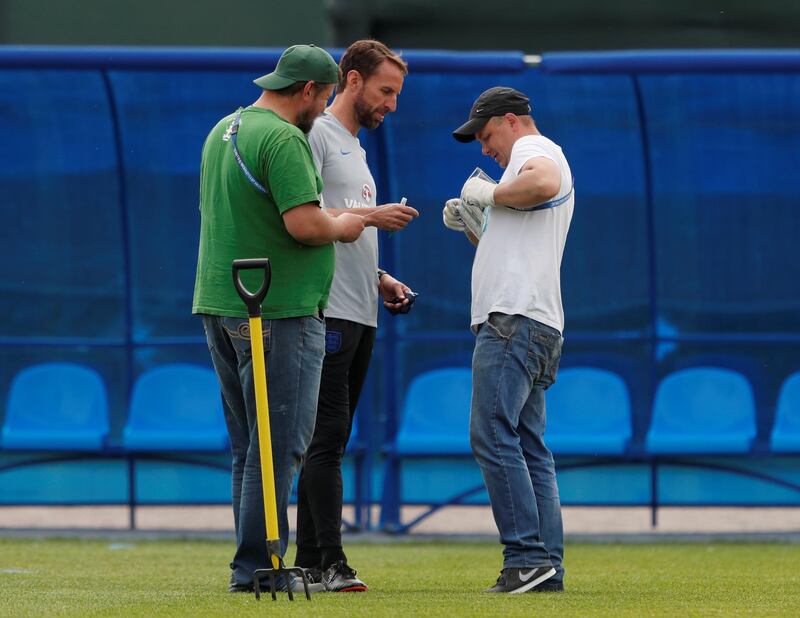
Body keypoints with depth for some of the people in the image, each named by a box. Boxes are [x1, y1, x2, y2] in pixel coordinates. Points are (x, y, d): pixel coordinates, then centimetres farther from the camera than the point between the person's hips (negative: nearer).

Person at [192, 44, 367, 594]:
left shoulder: (222, 131, 15)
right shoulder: (285, 139, -15)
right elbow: (304, 224, -23)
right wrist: (344, 227, -3)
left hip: (219, 307, 9)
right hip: (278, 312, -9)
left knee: (249, 446, 14)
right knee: (279, 445, -5)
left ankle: (254, 565, 16)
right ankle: (256, 566, -7)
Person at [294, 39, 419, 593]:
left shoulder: (355, 148, 24)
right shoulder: (316, 136, -7)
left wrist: (382, 280, 15)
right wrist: (370, 216, -20)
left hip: (361, 317, 10)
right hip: (328, 313, -10)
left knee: (331, 439, 10)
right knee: (328, 437, -12)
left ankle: (310, 563, 12)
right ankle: (331, 563, -15)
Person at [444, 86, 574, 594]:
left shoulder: (534, 149, -3)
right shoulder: (536, 159, 29)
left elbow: (545, 184, -28)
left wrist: (488, 194, -14)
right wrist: (471, 224, 20)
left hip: (515, 319, -11)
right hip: (539, 327, 11)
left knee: (493, 436, -16)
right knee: (529, 447, 9)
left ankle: (528, 557, -21)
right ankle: (547, 565, 6)